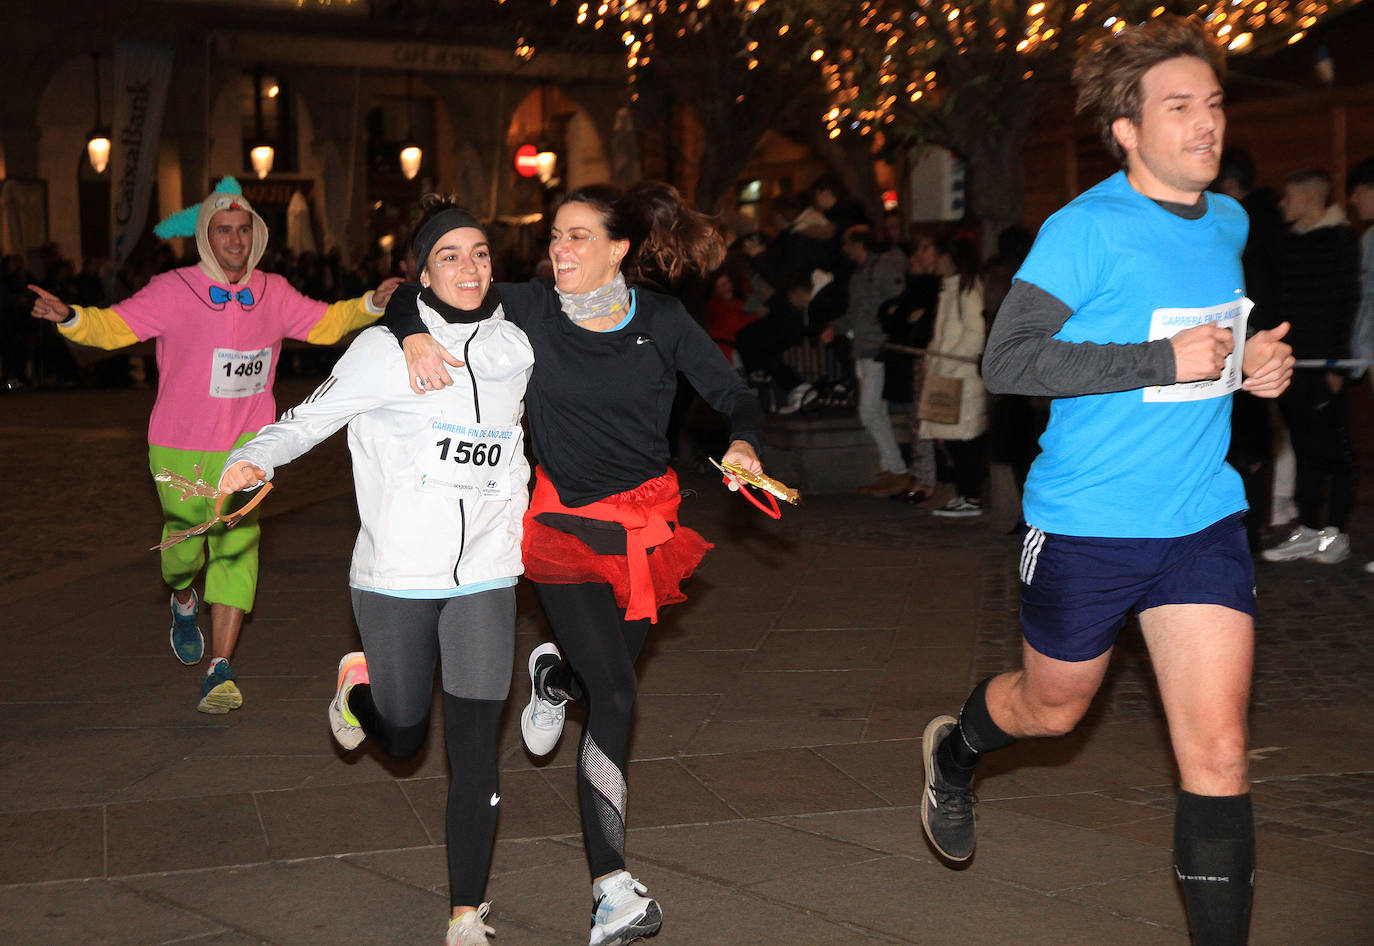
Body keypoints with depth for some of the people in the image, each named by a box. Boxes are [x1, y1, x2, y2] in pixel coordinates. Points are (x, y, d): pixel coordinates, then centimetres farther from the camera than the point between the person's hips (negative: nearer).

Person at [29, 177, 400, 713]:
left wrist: (373, 304, -1)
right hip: (180, 447, -1)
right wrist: (68, 317, -33)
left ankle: (220, 670, -5)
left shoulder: (272, 293, 2)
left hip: (246, 443, 2)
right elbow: (112, 326, -14)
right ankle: (184, 602, 46)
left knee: (237, 545, -8)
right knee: (185, 543, 8)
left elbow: (326, 323, 15)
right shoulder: (173, 292, -9)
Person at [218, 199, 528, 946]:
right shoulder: (384, 350, -8)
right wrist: (256, 460, -24)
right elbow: (309, 417, -6)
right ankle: (359, 683, 47)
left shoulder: (514, 348, 4)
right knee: (402, 739, 11)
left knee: (476, 751, -2)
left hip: (485, 577, 2)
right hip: (395, 577, -2)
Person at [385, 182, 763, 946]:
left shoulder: (662, 321, -4)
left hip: (647, 517, 3)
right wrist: (415, 336, -23)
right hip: (567, 522, -2)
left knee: (613, 671, 11)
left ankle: (556, 677, 52)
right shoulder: (529, 310, -8)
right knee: (615, 694, -9)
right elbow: (413, 297, -1)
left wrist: (743, 445, -21)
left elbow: (734, 395, -1)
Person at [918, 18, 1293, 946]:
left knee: (1218, 751, -4)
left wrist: (1254, 362, 4)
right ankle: (954, 750, 53)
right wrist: (1164, 361, -26)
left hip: (1204, 520, 4)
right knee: (1052, 708, 19)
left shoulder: (1229, 223, 7)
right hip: (1087, 522, -4)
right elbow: (1007, 361, -22)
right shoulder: (1084, 230, -14)